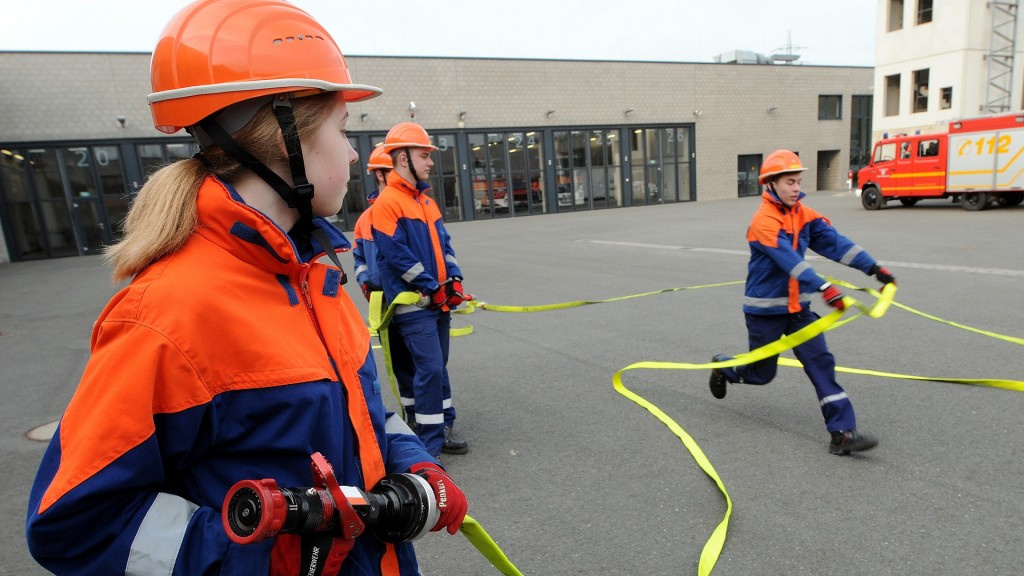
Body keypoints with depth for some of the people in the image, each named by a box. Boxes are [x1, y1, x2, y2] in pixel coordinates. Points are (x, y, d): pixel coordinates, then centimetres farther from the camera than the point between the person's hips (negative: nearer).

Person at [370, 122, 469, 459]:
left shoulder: (426, 200, 15)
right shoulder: (386, 202, -11)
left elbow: (443, 243, 15)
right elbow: (397, 254, -16)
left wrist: (453, 280, 1)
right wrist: (432, 288, -14)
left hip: (439, 300, 8)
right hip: (412, 303, -8)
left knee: (438, 366, 15)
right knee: (430, 368, -10)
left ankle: (442, 431, 29)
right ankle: (429, 448, 2)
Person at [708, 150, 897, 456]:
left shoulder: (804, 215, 2)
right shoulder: (763, 221, -21)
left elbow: (834, 242, -4)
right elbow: (789, 259, -34)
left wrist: (873, 267, -14)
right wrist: (824, 287, -45)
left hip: (798, 307, 6)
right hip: (765, 310, -6)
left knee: (821, 363, -3)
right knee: (762, 373, 9)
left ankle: (842, 433, 1)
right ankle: (722, 367, 40)